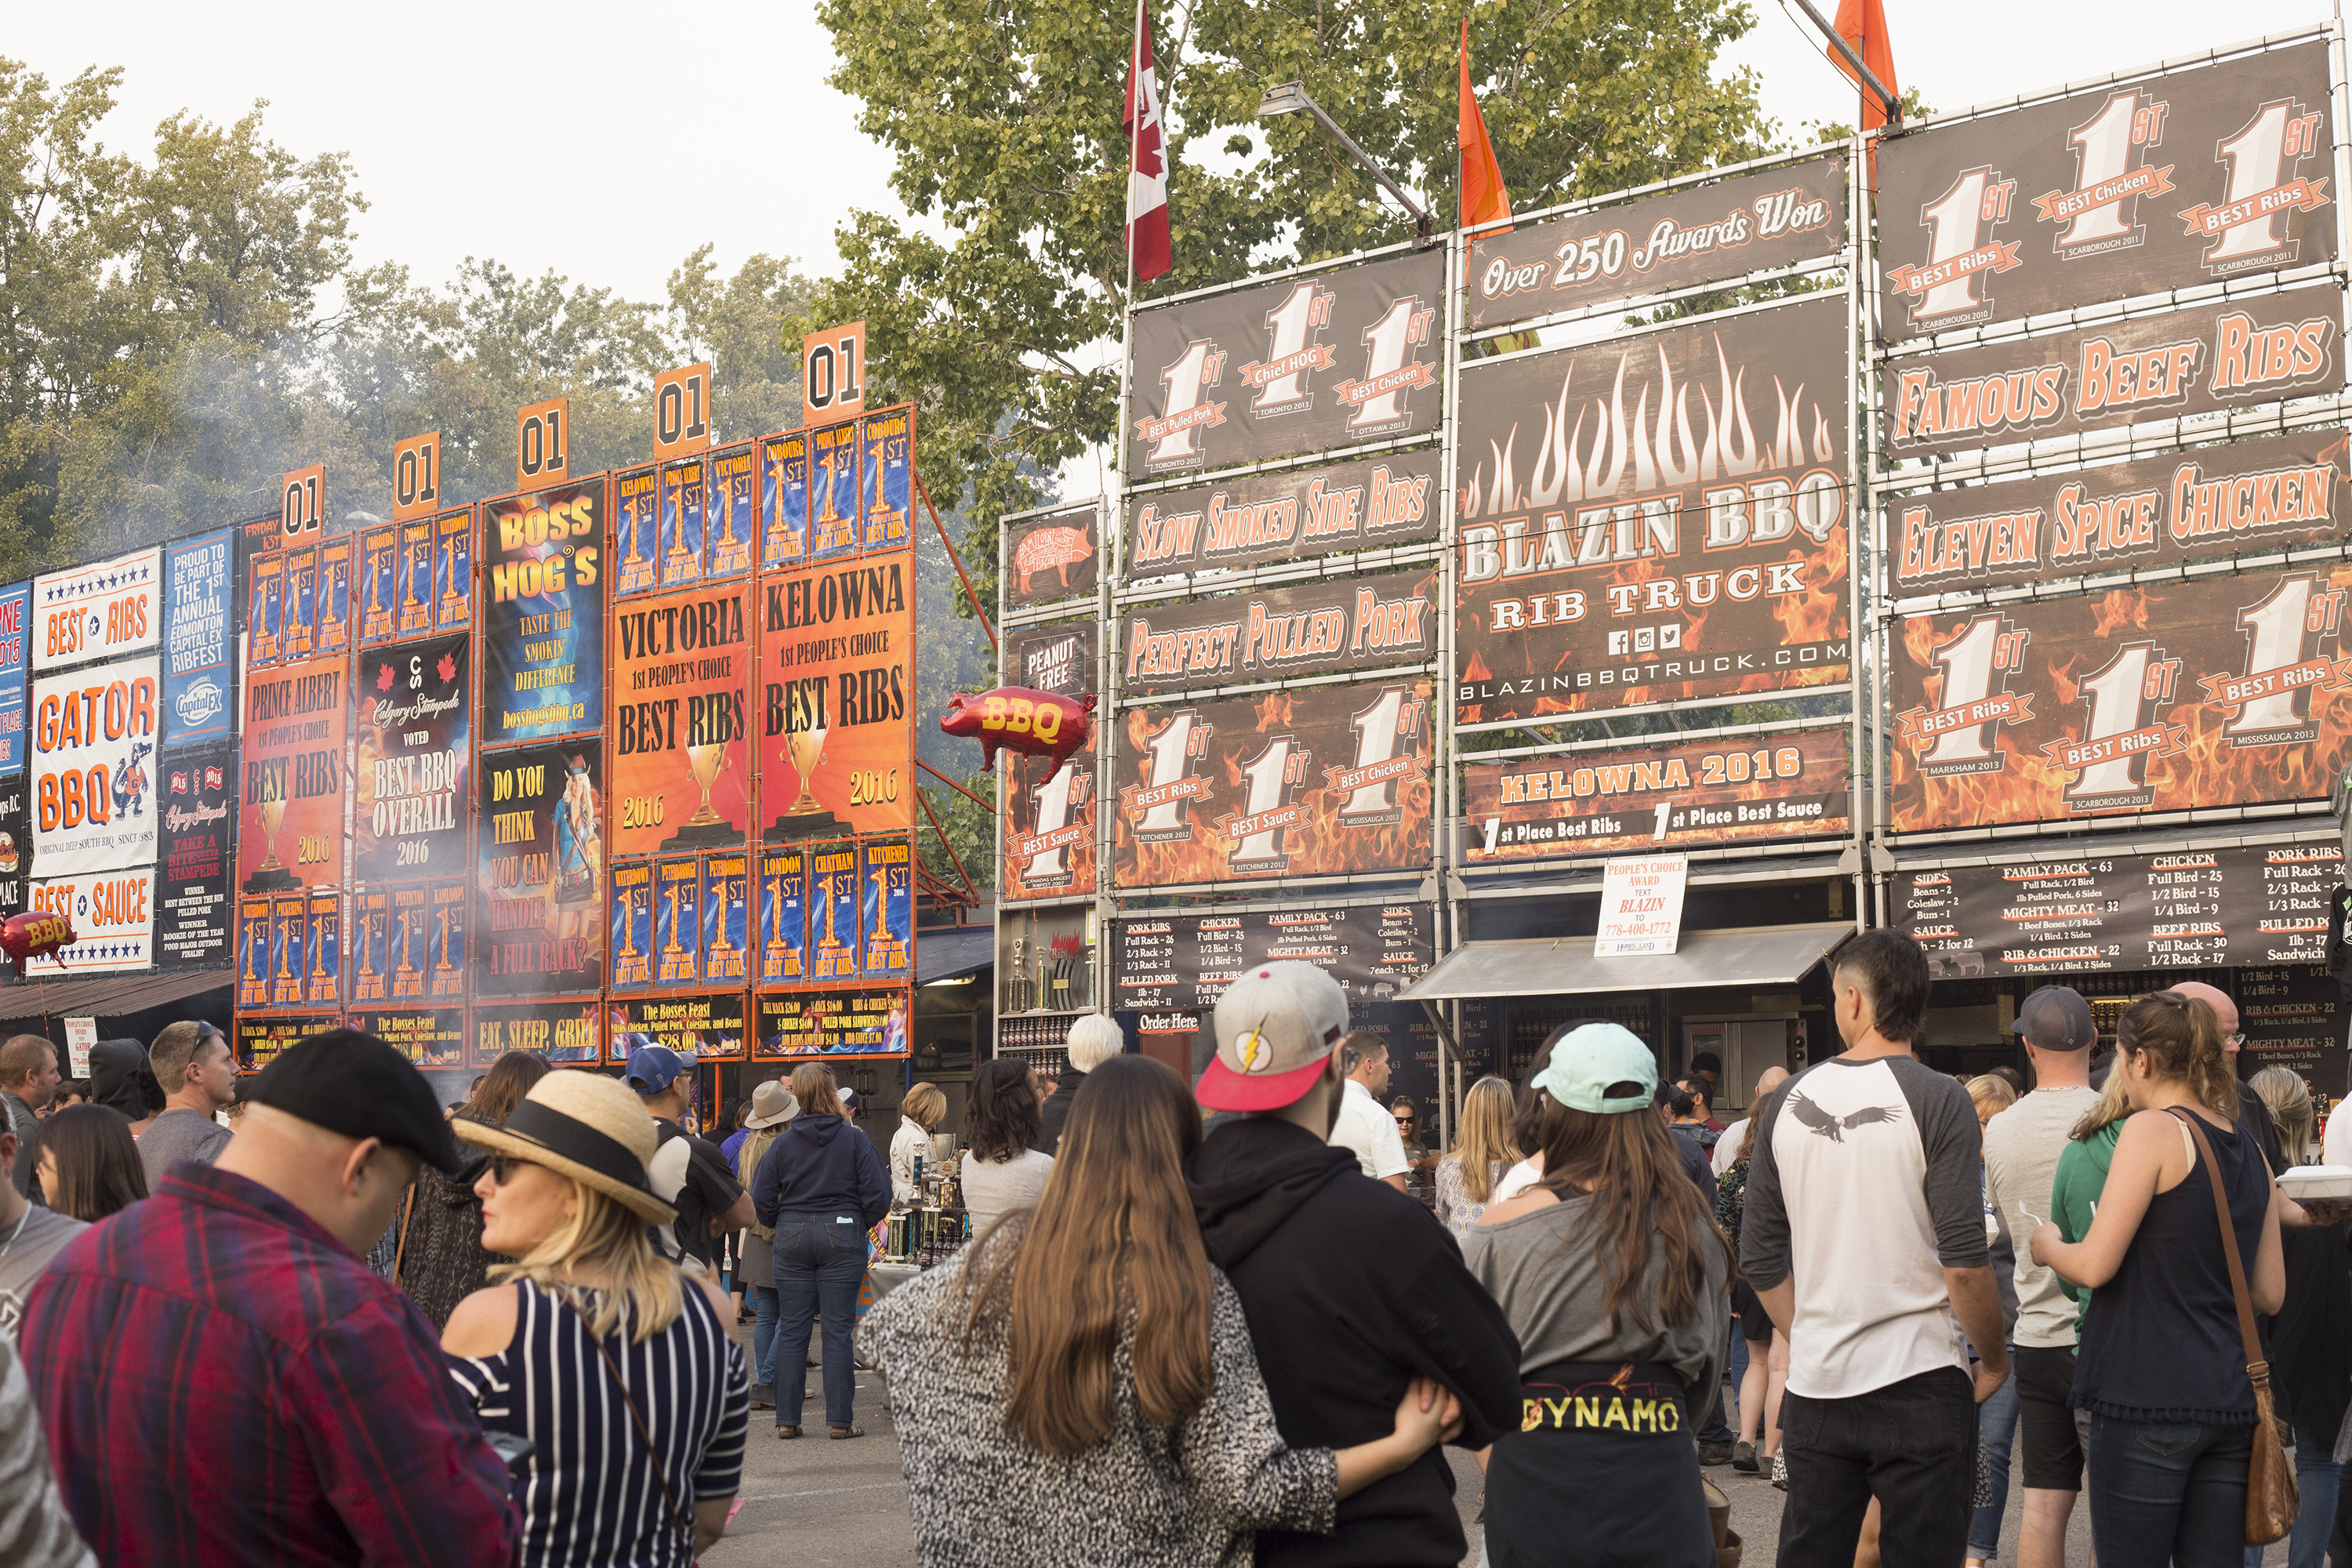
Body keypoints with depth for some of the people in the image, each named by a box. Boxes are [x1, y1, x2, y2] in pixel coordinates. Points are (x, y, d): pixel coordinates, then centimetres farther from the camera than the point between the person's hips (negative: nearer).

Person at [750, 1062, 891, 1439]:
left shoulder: (782, 1144, 1)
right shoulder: (854, 1139, -3)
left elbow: (760, 1200, 0)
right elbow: (879, 1194, -6)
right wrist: (861, 1225, 11)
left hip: (792, 1238, 2)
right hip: (842, 1235, -2)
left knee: (791, 1328, 7)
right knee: (839, 1330, 1)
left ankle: (787, 1419, 7)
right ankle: (841, 1419, 2)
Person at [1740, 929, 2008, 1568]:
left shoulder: (1788, 1102, 4)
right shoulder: (1936, 1100, -9)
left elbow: (1762, 1261, 8)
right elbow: (1965, 1264, -14)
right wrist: (1995, 1360, 2)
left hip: (1815, 1387, 4)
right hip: (1920, 1383, -4)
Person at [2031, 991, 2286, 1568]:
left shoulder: (2154, 1130, -9)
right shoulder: (2249, 1148, 12)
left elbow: (2094, 1266, -12)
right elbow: (2270, 1294, 16)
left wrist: (2047, 1245, 7)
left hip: (2150, 1396, -7)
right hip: (2231, 1402, 7)